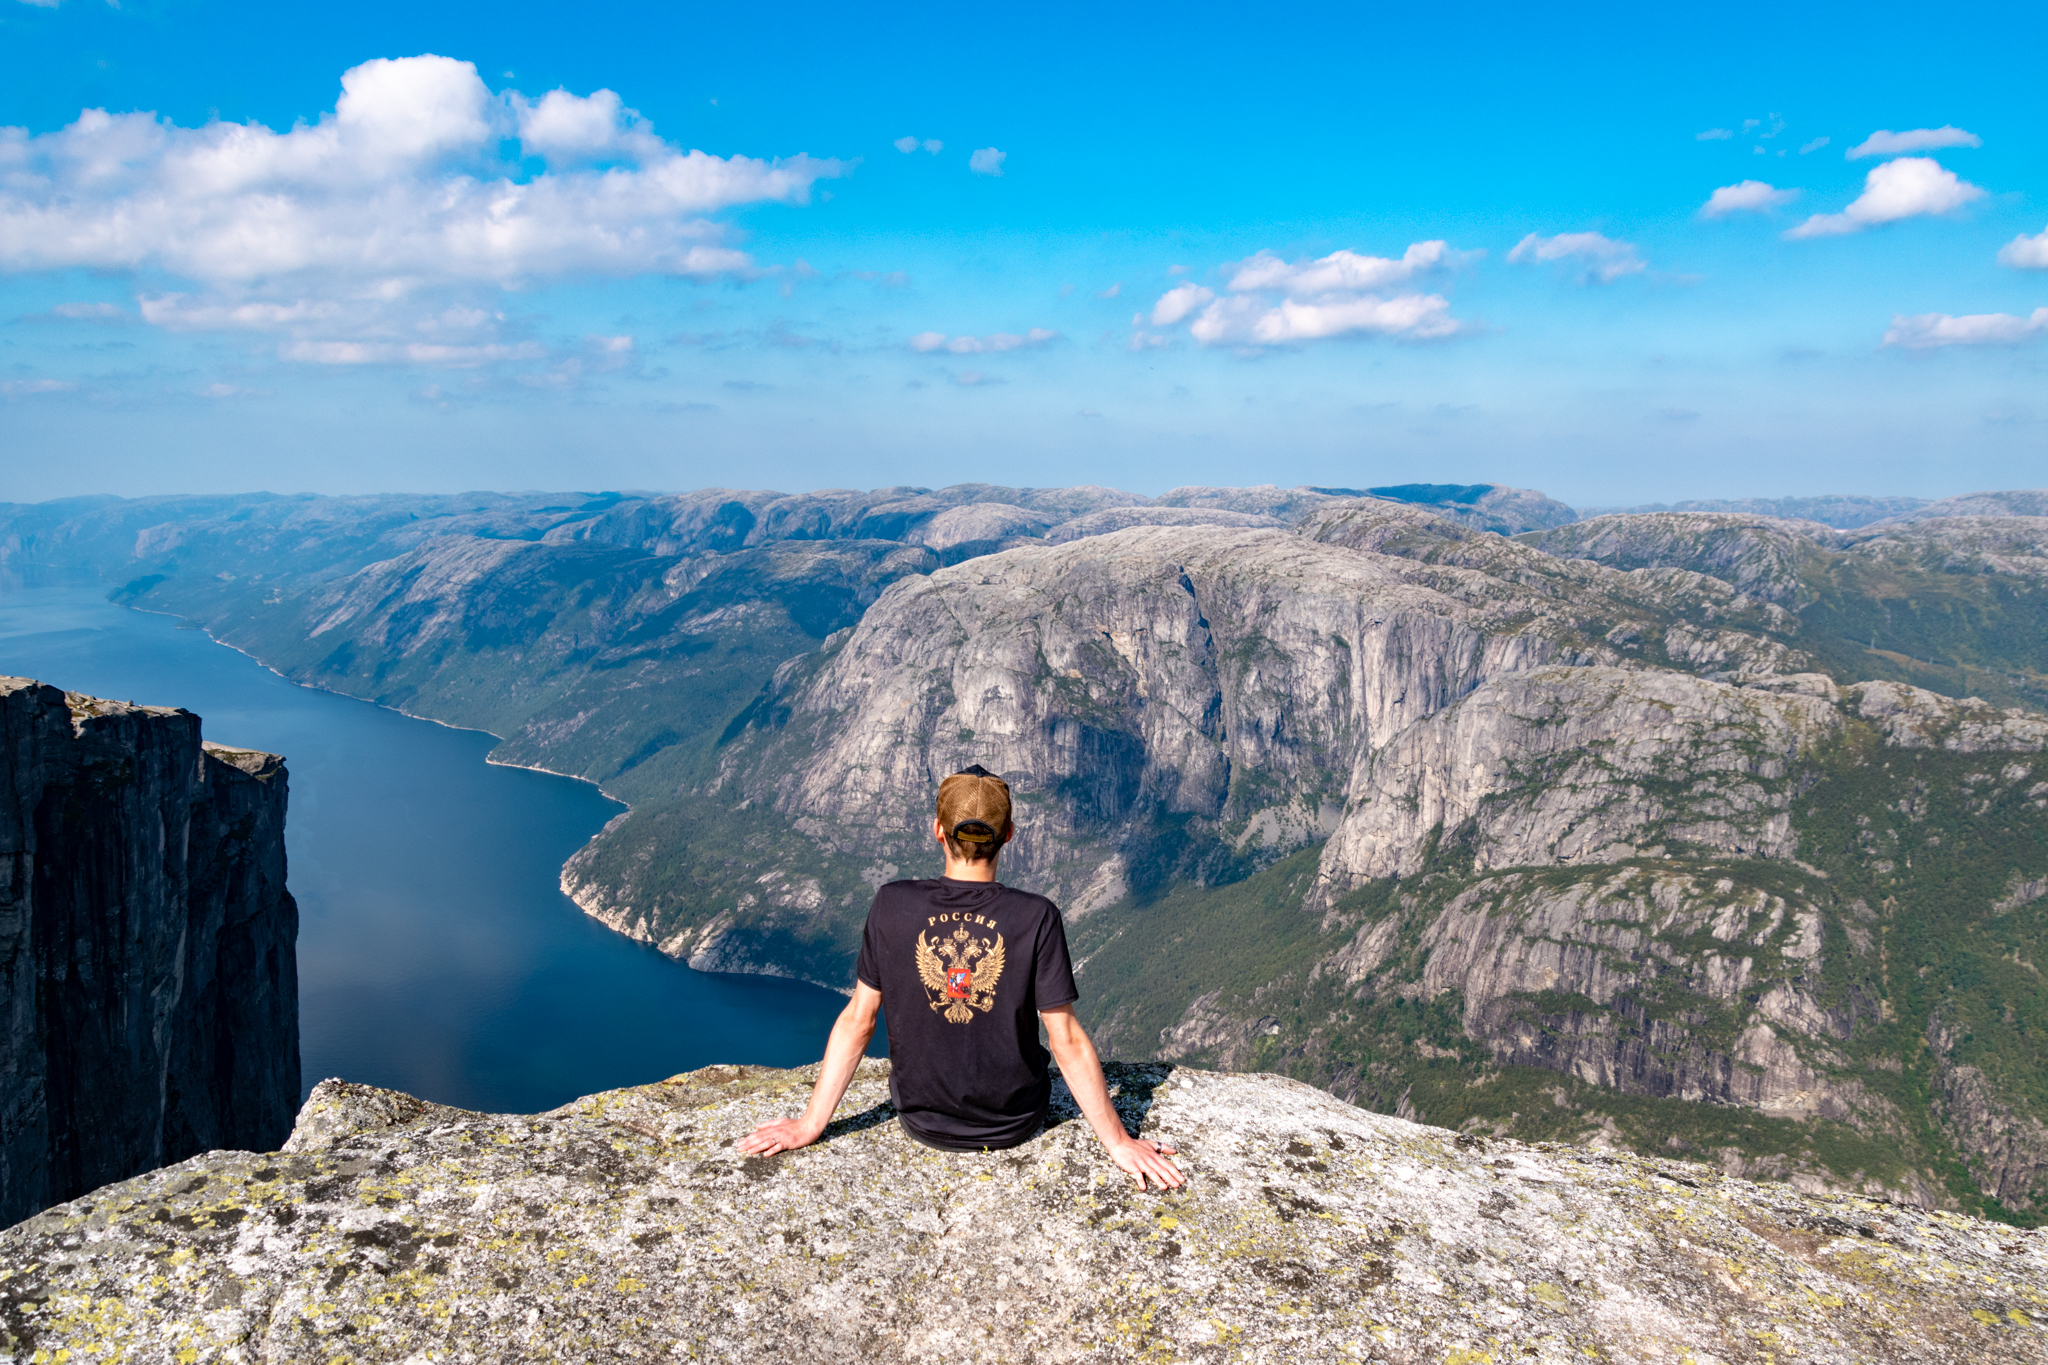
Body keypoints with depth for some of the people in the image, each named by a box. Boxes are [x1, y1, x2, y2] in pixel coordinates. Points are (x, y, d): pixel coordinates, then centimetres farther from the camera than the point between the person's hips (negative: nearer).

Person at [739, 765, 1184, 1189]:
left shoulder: (892, 905, -16)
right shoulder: (1036, 918, -22)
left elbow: (858, 1020, -11)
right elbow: (1066, 1040, -18)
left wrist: (809, 1125, -1)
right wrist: (1118, 1142, -8)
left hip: (921, 1123, 2)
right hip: (1013, 1125, -1)